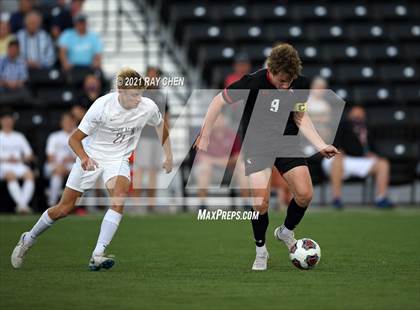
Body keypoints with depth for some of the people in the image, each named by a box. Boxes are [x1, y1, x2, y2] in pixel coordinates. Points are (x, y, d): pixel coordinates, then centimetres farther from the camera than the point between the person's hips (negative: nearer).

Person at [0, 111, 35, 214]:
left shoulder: (19, 137, 23)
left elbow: (29, 155, 18)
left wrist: (19, 159, -2)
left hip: (18, 165, 3)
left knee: (29, 174, -31)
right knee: (11, 175, -38)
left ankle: (23, 203, -42)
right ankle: (22, 205, -46)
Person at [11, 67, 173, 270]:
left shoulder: (148, 107, -15)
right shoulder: (102, 106, -25)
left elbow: (161, 126, 11)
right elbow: (74, 139, -19)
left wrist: (168, 155, 13)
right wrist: (84, 157, -38)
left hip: (118, 159, 2)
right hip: (91, 158, -2)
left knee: (119, 199, -29)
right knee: (64, 209, 4)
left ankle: (97, 255, -28)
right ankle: (29, 239, 31)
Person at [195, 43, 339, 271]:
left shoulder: (300, 84, -11)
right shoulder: (253, 83, -23)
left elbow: (300, 117, 5)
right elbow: (218, 101, -11)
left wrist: (321, 146, -4)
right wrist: (205, 137, -8)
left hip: (286, 141, 3)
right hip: (256, 144, -3)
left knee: (305, 195, -10)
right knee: (261, 202, -15)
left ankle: (286, 231, 20)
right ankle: (261, 251, 9)